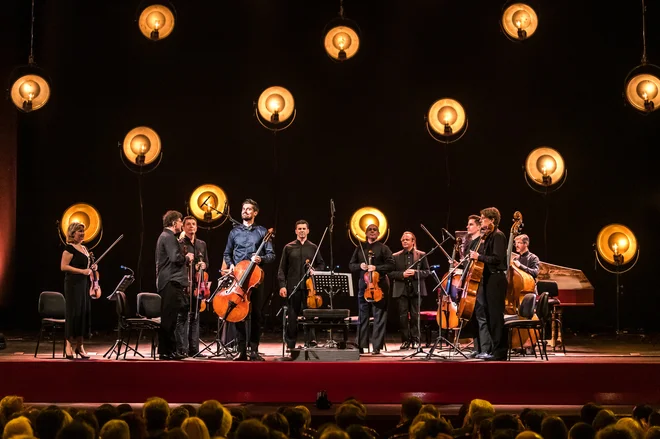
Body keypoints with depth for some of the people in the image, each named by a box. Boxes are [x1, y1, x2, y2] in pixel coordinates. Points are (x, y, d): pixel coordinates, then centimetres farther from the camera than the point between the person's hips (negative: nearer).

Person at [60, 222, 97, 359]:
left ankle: (79, 346, 12)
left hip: (84, 284, 8)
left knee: (84, 313, 6)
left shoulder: (84, 248, 17)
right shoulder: (69, 248, -8)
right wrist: (82, 271, -20)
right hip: (73, 285, -8)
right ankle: (69, 345, -1)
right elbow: (63, 266, -16)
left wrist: (91, 268, 8)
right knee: (73, 313, -7)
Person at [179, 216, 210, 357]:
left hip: (198, 283, 6)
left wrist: (203, 265, -1)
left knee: (195, 316, 8)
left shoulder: (202, 244, 18)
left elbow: (206, 263, 22)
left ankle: (194, 349, 11)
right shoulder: (179, 243, -1)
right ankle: (183, 348, -8)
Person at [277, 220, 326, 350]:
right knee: (292, 316, 4)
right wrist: (282, 285, -4)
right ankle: (290, 343, 10)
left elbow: (321, 265, 16)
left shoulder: (313, 248, 10)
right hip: (293, 286, 0)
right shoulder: (289, 247, 7)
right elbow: (282, 269, 5)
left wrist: (315, 270, -5)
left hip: (309, 286, 0)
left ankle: (310, 342, -1)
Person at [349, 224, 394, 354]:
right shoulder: (360, 248, 15)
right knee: (362, 316, 5)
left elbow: (391, 265, -4)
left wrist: (376, 268, -16)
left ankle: (377, 346, -2)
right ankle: (361, 345, 9)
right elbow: (351, 265, 14)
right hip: (363, 284, 4)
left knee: (379, 317, -4)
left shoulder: (383, 248, 4)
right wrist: (360, 266, -7)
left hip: (379, 286, -4)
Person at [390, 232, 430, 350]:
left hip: (416, 289, -1)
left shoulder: (421, 255, 7)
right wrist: (402, 274, -12)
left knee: (415, 316, 0)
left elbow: (427, 272, 4)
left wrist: (415, 273, -13)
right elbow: (390, 273, 5)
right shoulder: (396, 256, 9)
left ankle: (415, 340, 7)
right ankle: (405, 340, 5)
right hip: (401, 290, 1)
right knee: (403, 316, -1)